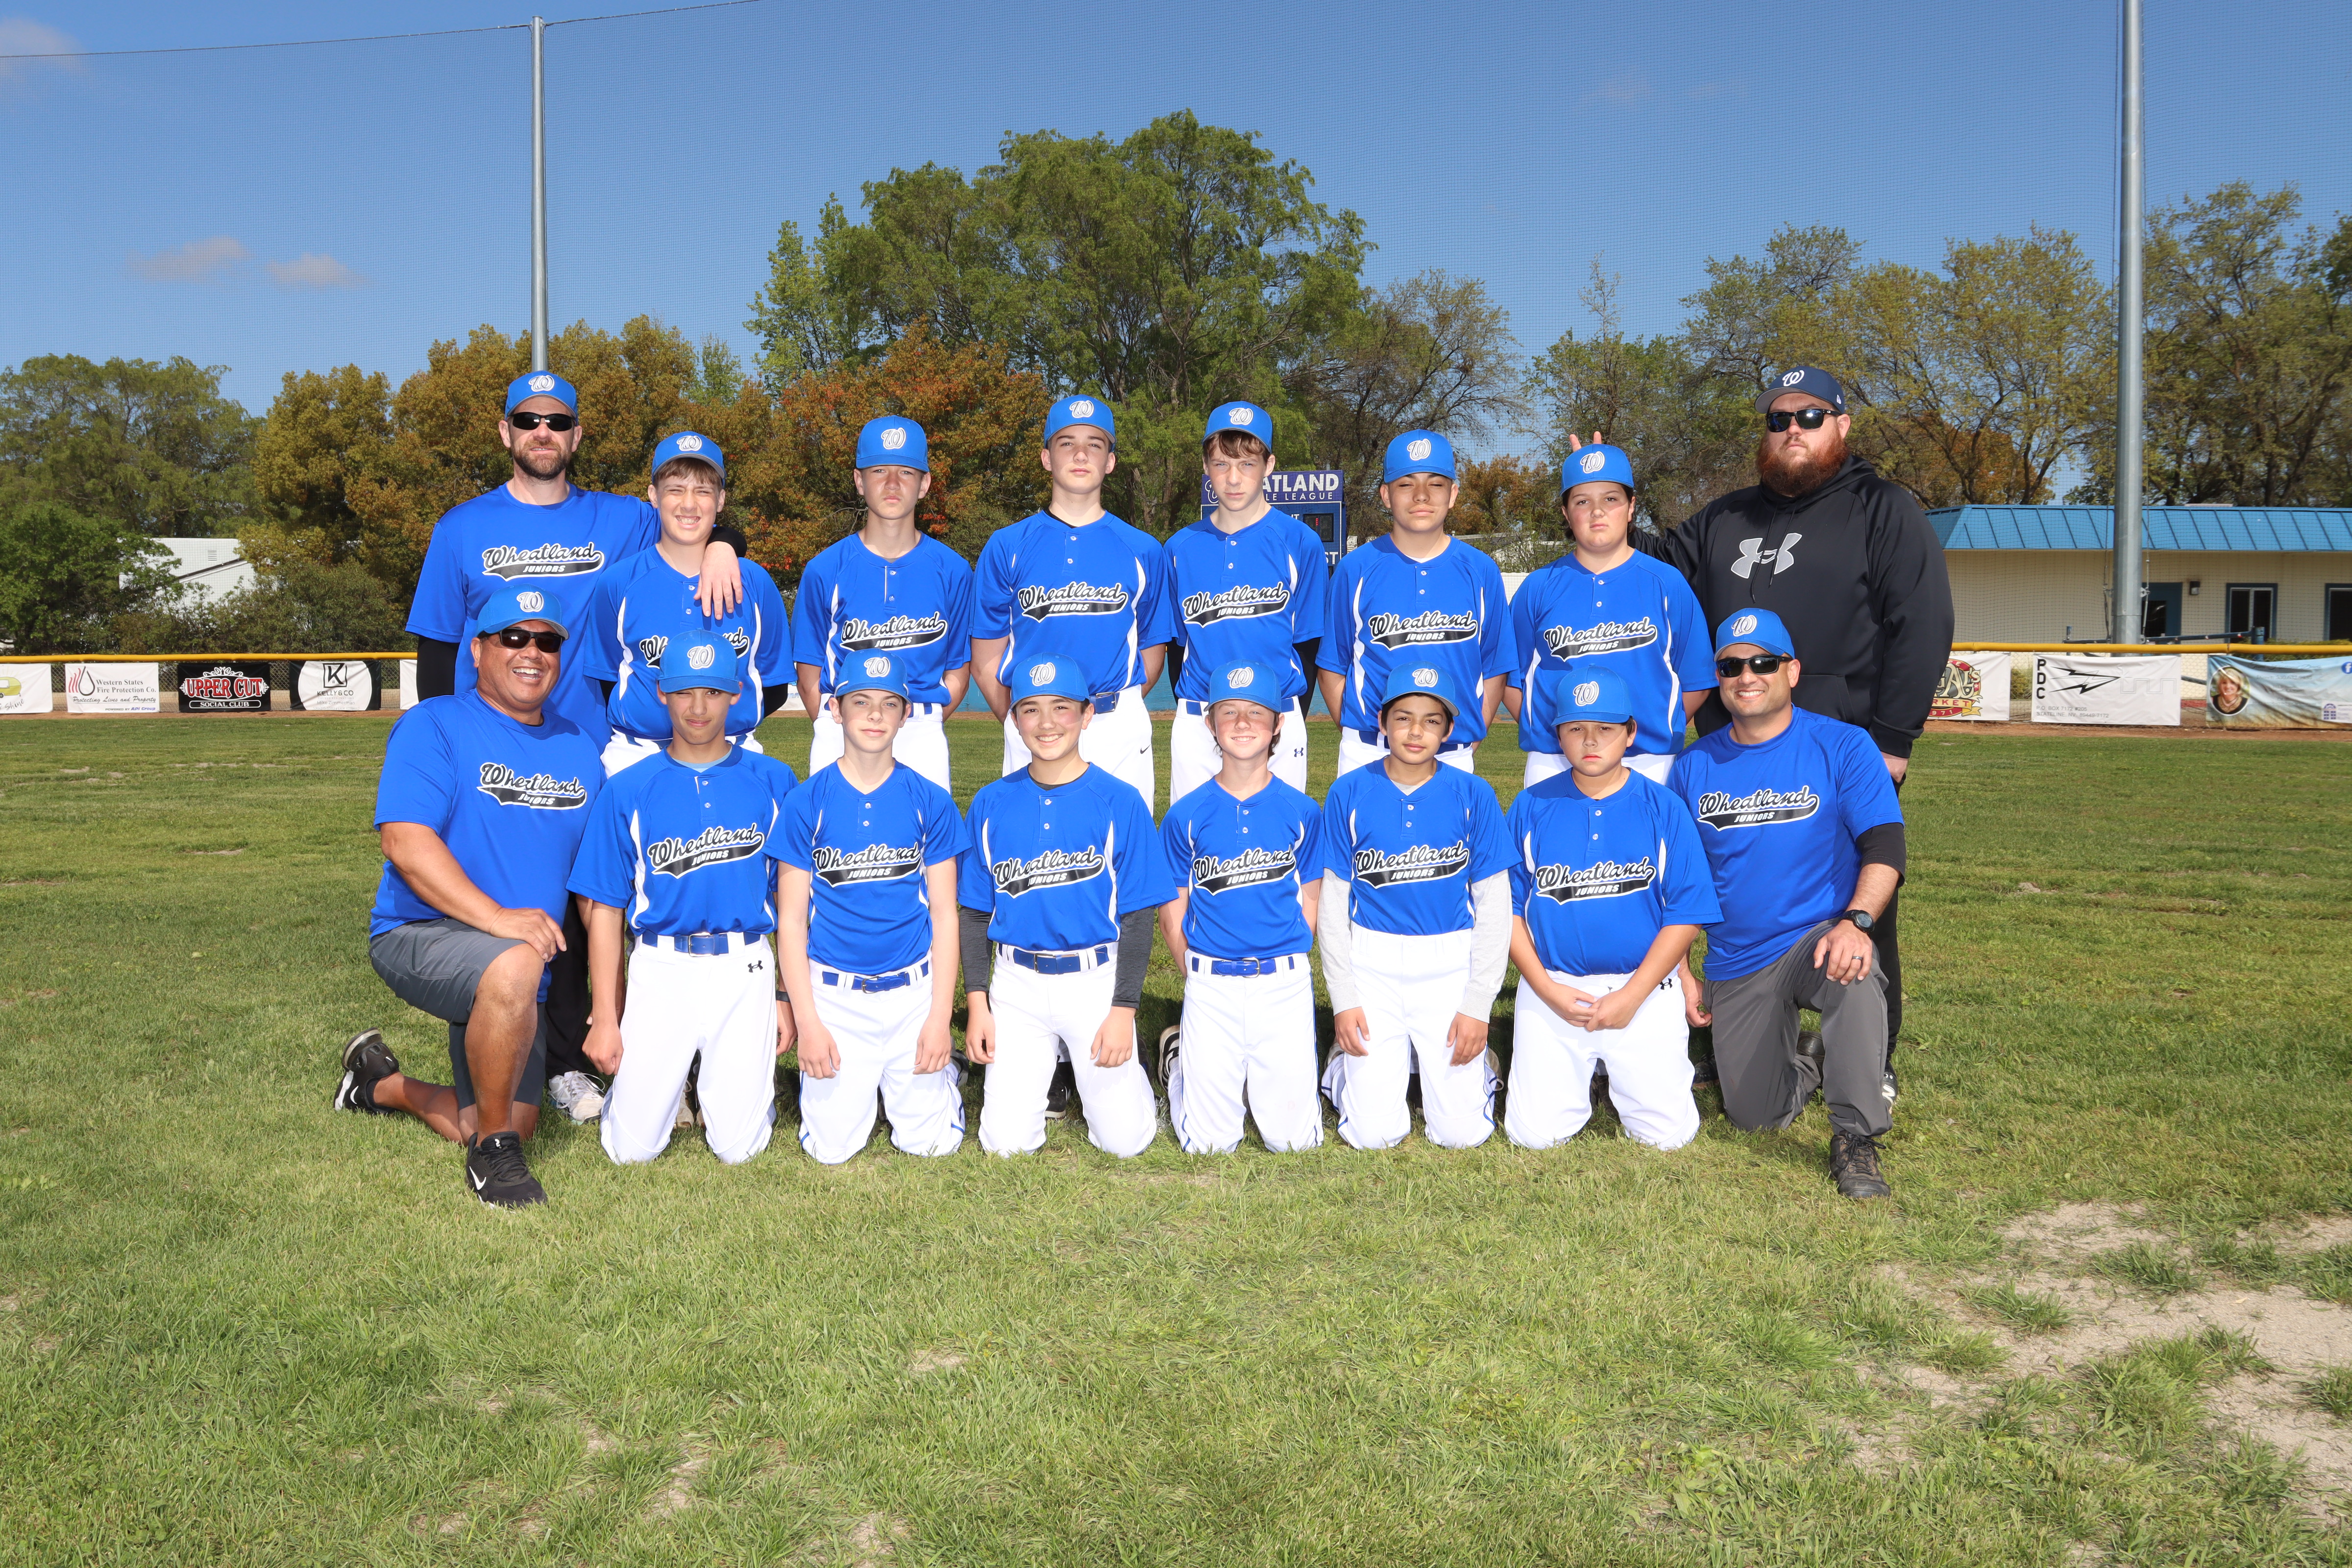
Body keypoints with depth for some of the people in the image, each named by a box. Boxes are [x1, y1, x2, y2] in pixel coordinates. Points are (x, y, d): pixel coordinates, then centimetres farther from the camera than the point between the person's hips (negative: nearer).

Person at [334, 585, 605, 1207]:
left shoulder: (578, 749, 11)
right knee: (513, 966, -39)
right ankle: (493, 1154, -17)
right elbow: (405, 841, -19)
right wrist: (498, 918, -30)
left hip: (524, 961, 6)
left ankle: (381, 1082, 35)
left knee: (510, 1128, 4)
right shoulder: (432, 727, -5)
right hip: (419, 936, -6)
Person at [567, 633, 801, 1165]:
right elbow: (604, 908, 4)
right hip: (660, 968, 0)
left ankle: (722, 1076, 29)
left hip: (746, 970, 0)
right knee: (632, 1147, -3)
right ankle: (671, 1078, 29)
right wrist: (605, 1016, 0)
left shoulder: (773, 782, 4)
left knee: (738, 1146, -4)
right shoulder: (627, 790, 2)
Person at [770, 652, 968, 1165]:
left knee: (931, 1141, -2)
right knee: (832, 1147, -2)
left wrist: (940, 1015, -4)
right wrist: (807, 1022, -8)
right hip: (834, 994, 0)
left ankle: (942, 1072, 29)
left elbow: (944, 914, 2)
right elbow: (791, 920, -2)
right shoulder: (807, 803, -3)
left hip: (914, 990, 1)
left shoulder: (930, 803, 0)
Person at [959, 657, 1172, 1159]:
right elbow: (976, 914, 9)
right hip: (1016, 983, 2)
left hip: (1096, 980, -2)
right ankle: (1043, 1070, 29)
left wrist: (1124, 1009, -10)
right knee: (1006, 1141, -2)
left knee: (1124, 1139, -3)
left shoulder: (1120, 802, -4)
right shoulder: (992, 803, 4)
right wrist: (977, 1004, 1)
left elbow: (1137, 916, -4)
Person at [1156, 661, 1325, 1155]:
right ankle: (1180, 1056, 31)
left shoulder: (1302, 812, 2)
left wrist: (1285, 973, 1)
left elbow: (1309, 902, 8)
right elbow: (1173, 910, 6)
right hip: (1210, 984, -1)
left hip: (1287, 981, 1)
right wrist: (1200, 981, 2)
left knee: (1295, 1138, -2)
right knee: (1209, 1142, 1)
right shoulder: (1187, 814, 0)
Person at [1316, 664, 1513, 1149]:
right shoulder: (1349, 794, -2)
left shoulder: (1473, 795, -3)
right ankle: (1352, 1058, 26)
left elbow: (1494, 904, 0)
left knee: (1462, 1132, -6)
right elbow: (1334, 901, 3)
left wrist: (1478, 1005, -5)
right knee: (1374, 1133, -6)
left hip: (1452, 965, 0)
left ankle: (1474, 1059, 26)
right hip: (1372, 964, 0)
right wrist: (1343, 999, -2)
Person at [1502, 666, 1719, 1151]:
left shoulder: (1664, 808, -2)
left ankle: (1623, 1072, 27)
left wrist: (1632, 996, -11)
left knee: (1668, 1133, -5)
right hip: (1551, 988, 1)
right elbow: (1508, 907, 3)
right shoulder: (1531, 807, 2)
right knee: (1534, 1133, -5)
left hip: (1645, 988, -1)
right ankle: (1580, 1072, 27)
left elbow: (1686, 914, -4)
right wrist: (1545, 988, -9)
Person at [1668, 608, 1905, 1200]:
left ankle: (1855, 1139, -25)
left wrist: (1855, 920, -30)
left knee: (1854, 970, -39)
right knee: (1756, 1117, 1)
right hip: (1734, 968, 3)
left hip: (1818, 937, -3)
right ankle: (1806, 1067, 36)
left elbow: (1885, 846, -12)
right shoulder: (1694, 767, 6)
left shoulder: (1843, 746, -3)